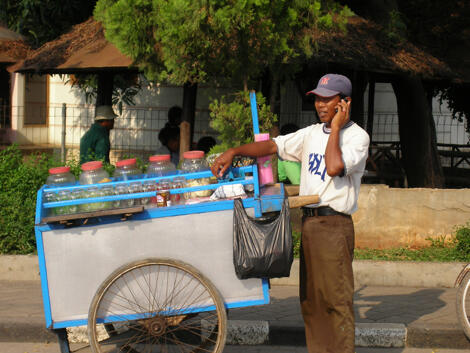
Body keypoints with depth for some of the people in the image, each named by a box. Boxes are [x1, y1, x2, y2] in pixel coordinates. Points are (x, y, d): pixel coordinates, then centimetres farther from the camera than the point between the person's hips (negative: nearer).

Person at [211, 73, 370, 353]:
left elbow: (335, 167, -22)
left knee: (336, 298, -9)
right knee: (311, 299, 10)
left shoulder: (357, 136, -5)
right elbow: (273, 146, 15)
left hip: (334, 225, -7)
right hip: (309, 222, 8)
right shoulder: (312, 134, 17)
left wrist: (336, 127, -12)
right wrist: (233, 152, 3)